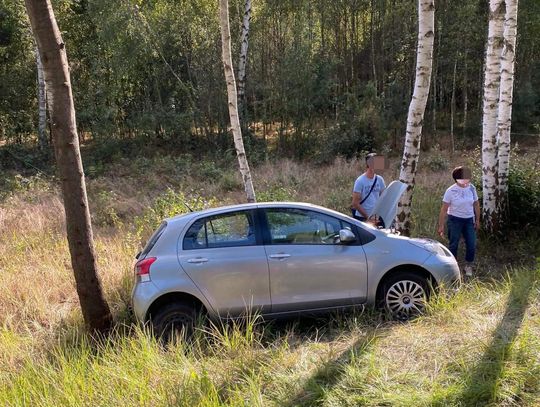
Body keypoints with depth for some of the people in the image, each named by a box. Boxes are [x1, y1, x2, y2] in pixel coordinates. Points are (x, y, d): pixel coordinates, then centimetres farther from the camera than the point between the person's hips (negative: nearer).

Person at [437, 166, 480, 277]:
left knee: (472, 245, 2)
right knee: (453, 245, 3)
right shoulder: (451, 191, -14)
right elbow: (444, 209, -12)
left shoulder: (471, 188, -3)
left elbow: (476, 204, 8)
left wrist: (477, 220, 7)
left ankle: (468, 266, 23)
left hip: (469, 220, 4)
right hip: (455, 220, -4)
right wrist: (441, 225, -13)